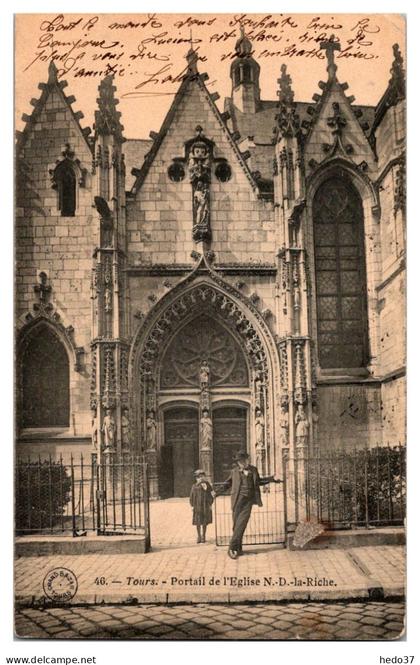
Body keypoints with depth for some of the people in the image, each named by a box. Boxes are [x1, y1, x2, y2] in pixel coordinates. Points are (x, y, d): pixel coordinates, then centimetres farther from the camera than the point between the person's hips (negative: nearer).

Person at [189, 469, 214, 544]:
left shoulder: (207, 485, 3)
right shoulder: (194, 486, 1)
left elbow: (210, 495, 7)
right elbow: (191, 496, 4)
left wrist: (210, 504, 2)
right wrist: (192, 506, -2)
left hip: (206, 506, 1)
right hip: (197, 506, -1)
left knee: (205, 522, 5)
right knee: (198, 523, 1)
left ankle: (203, 536, 17)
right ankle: (199, 536, 15)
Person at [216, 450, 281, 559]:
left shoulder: (253, 470, 11)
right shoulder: (234, 471, 4)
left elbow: (258, 481, 26)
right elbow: (228, 483, 13)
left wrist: (272, 479, 20)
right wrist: (217, 491, 3)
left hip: (249, 500, 1)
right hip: (238, 499, -1)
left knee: (241, 524, -9)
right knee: (236, 524, 1)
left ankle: (233, 548, -8)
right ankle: (237, 548, 11)